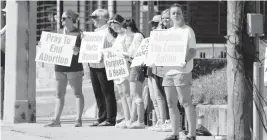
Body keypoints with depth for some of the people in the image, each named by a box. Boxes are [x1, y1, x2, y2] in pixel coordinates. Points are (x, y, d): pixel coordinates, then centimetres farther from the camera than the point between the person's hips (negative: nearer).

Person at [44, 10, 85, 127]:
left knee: (77, 93, -3)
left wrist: (77, 50, -30)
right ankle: (56, 120, 7)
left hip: (74, 67, -6)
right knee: (59, 94, 6)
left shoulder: (78, 34, -4)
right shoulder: (59, 32, 13)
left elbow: (79, 51, -9)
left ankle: (78, 120, -2)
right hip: (60, 67, 6)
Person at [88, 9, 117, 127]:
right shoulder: (95, 32, 18)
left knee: (108, 93, -4)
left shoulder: (107, 31, -9)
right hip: (93, 66, 9)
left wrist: (104, 55, -26)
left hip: (104, 66, -9)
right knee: (98, 93, 10)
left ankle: (110, 119, -2)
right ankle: (101, 118, 16)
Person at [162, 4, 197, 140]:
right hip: (168, 71, 7)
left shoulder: (188, 30, 0)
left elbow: (193, 51, -7)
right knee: (171, 103, 6)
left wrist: (186, 60, -25)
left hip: (182, 71, -7)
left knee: (186, 102, -8)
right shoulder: (168, 32, 19)